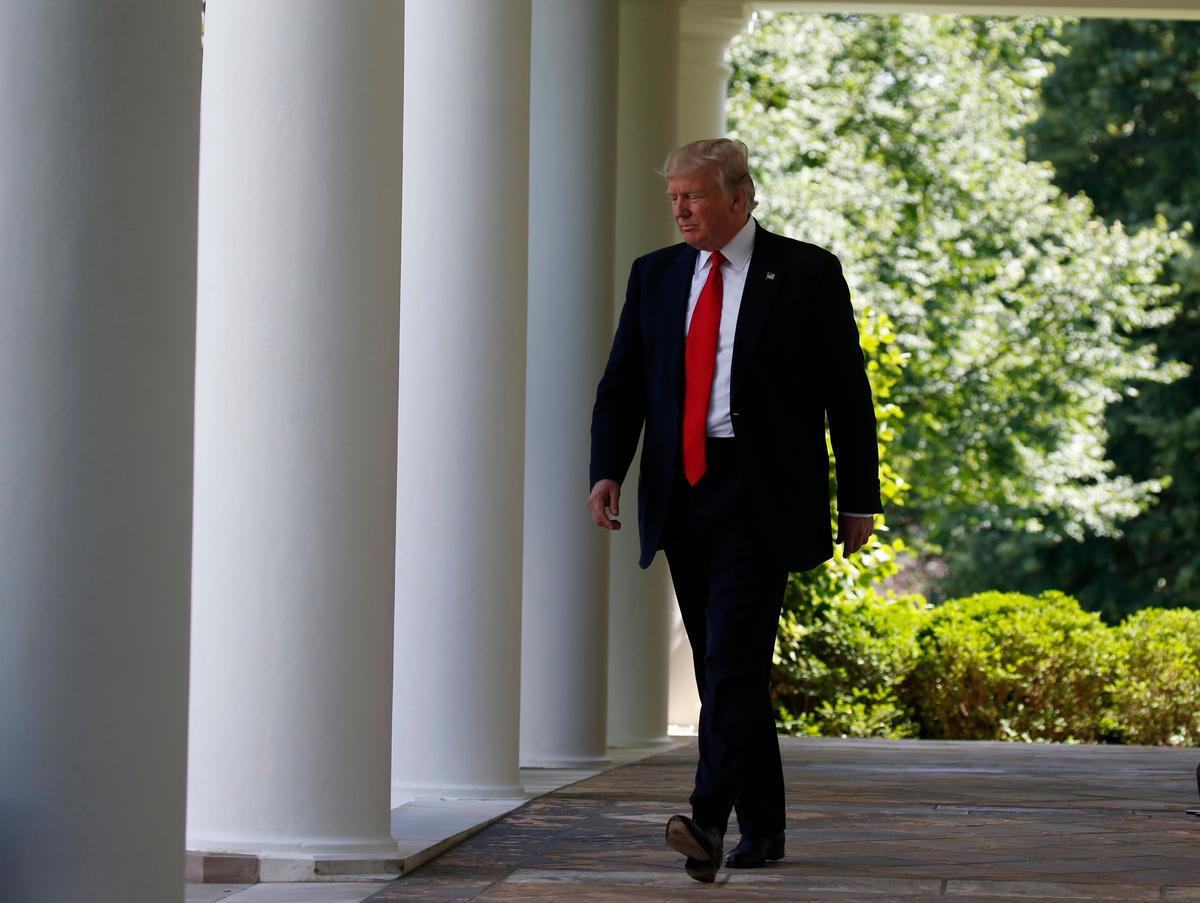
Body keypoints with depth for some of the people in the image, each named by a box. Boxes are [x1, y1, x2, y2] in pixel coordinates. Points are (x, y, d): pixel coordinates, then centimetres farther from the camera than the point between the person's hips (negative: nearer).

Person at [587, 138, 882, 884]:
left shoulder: (806, 274, 0)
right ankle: (762, 829, 17)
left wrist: (859, 499, 0)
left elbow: (848, 392, 1)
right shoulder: (655, 275, 12)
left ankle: (710, 821, -26)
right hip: (682, 494, 5)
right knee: (718, 668, 8)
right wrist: (608, 470, -6)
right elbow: (623, 384, 10)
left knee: (735, 658, -17)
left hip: (760, 496, -5)